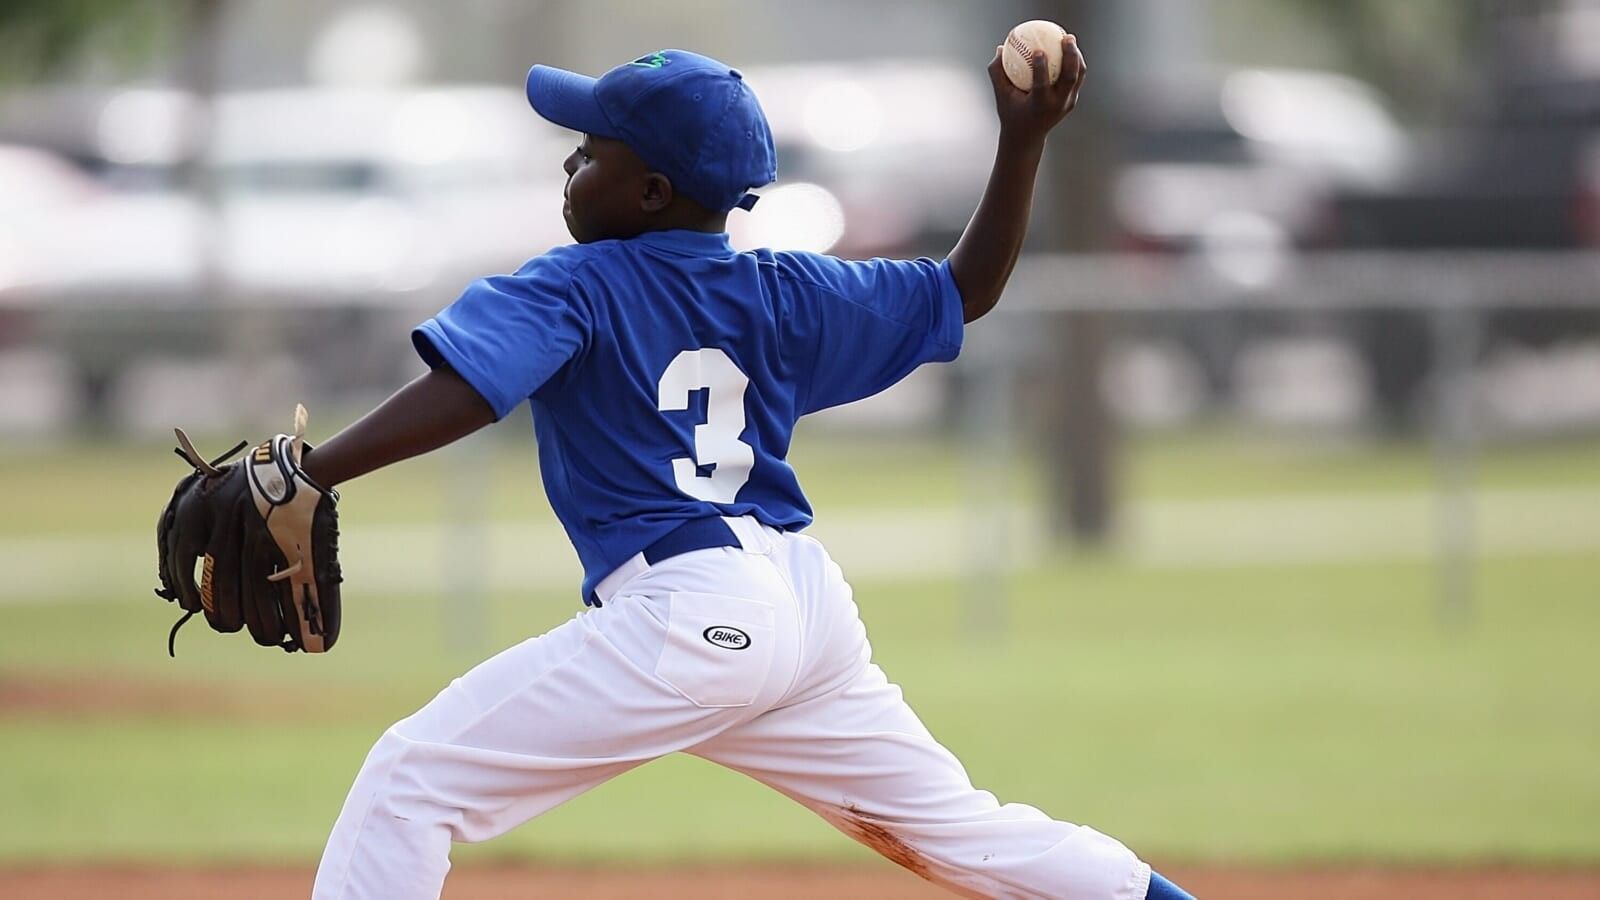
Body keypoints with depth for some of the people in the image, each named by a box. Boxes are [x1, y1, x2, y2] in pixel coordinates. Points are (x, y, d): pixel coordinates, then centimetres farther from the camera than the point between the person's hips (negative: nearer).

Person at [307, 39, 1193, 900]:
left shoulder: (572, 291, -3)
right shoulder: (784, 295, 14)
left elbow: (459, 395, -19)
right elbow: (967, 291, 22)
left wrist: (305, 476, -26)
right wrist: (1022, 141, 20)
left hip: (686, 617, -8)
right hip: (810, 603, 8)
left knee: (410, 778, -7)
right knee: (954, 827, 20)